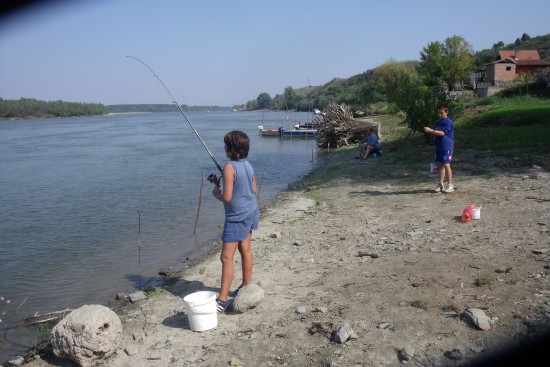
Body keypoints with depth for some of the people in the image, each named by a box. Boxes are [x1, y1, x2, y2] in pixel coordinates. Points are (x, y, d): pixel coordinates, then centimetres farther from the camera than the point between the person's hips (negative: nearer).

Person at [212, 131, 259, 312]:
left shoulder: (229, 167, -22)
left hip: (237, 218, -9)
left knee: (226, 257, -6)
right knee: (245, 250, 19)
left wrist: (216, 193, -5)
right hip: (250, 213, 9)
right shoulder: (248, 165, 3)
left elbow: (227, 197, -24)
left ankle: (222, 299, -5)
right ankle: (246, 287, 32)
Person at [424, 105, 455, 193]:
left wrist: (431, 130, -24)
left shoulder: (448, 122, -12)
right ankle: (440, 184, 15)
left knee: (446, 165, -8)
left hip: (446, 147, -8)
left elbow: (442, 133, -21)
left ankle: (450, 185, -3)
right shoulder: (438, 122, 14)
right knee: (440, 165, 10)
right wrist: (430, 130, 5)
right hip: (439, 146, 8)